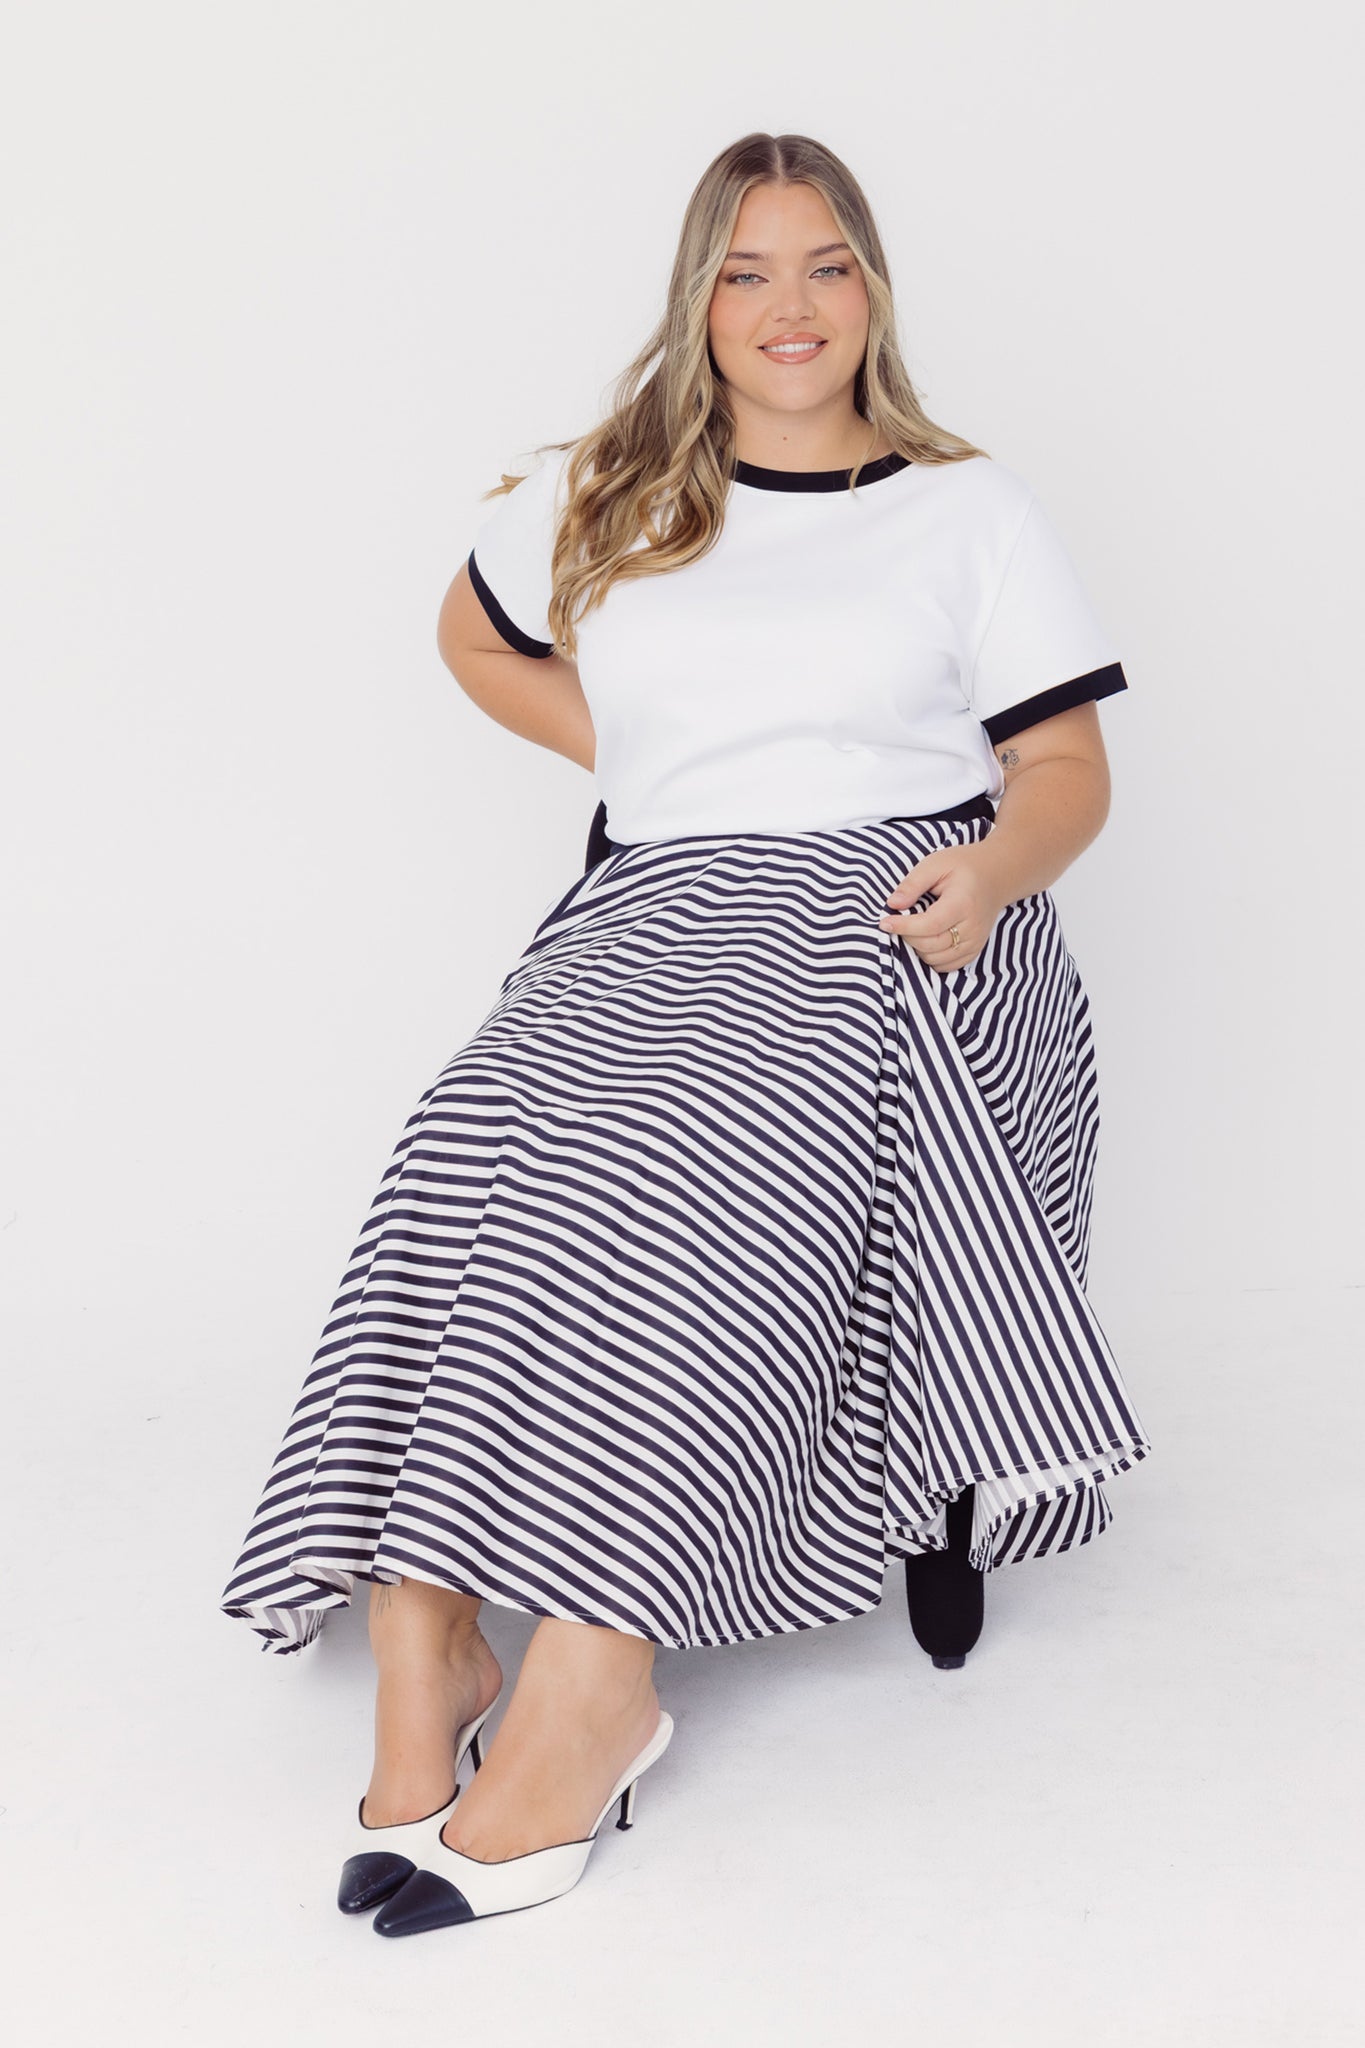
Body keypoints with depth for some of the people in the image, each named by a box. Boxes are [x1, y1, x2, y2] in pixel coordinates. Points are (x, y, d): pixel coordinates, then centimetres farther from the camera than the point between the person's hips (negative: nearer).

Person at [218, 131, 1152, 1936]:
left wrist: (996, 866, -13)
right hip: (661, 910, 3)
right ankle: (425, 1647, -34)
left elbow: (1068, 769, 10)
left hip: (894, 914, -2)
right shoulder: (603, 497, 21)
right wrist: (617, 742, 18)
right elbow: (476, 635, 36)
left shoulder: (970, 508, 15)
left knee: (691, 1149, -36)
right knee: (489, 1138, -32)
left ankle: (592, 1677, -36)